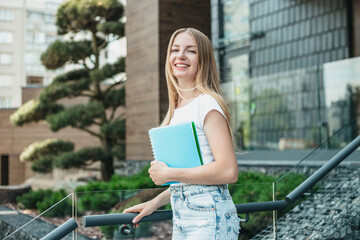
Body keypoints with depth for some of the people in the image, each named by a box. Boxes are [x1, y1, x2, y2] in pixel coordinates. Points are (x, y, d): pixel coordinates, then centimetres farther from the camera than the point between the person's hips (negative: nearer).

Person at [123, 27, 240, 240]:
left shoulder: (207, 104, -12)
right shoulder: (176, 110, 13)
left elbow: (228, 171, -21)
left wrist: (168, 174, -14)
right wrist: (156, 202, 12)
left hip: (209, 218, -7)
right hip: (180, 218, 8)